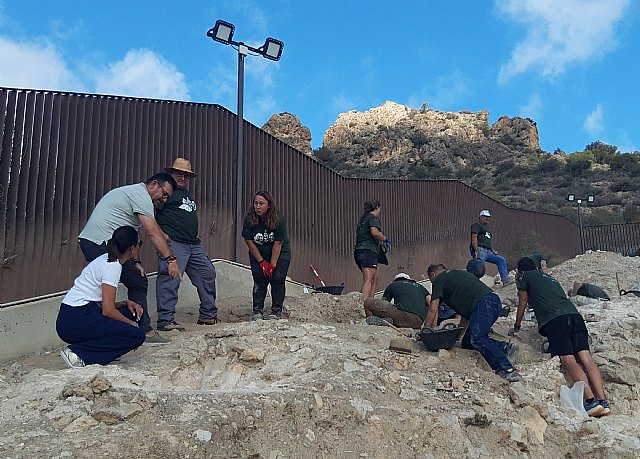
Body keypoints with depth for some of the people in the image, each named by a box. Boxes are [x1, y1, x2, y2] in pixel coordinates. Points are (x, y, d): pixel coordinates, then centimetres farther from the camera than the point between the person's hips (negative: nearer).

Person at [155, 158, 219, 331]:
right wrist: (160, 234, -20)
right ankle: (166, 320, -10)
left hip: (194, 244, 9)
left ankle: (208, 315, 18)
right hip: (173, 243, -9)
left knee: (208, 273, 10)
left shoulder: (188, 194, 25)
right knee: (170, 278, -14)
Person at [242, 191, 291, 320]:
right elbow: (249, 242, -12)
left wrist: (272, 264, -20)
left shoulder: (278, 219, -23)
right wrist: (262, 262, -11)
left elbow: (277, 244, -21)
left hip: (280, 254, -2)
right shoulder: (249, 219, -18)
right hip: (257, 254, 2)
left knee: (277, 279, -9)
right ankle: (258, 310, -1)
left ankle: (276, 311, -1)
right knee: (259, 280, -7)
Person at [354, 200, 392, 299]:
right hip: (368, 250, -9)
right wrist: (385, 239, -4)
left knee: (375, 279, 14)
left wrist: (380, 242, 26)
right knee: (369, 279, -17)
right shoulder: (373, 218, -2)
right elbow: (374, 232, -20)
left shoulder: (363, 218, 24)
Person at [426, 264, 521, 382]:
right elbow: (466, 307, 38)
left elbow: (433, 309, 6)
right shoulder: (458, 274, 36)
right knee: (467, 342, 8)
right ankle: (505, 347, -4)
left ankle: (506, 369, -37)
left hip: (483, 303, -8)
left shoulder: (439, 280, 12)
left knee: (477, 338, -24)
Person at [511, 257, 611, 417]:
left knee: (568, 360, -14)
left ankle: (591, 400, -28)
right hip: (575, 314, 6)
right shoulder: (551, 278, 36)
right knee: (585, 358, -5)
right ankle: (602, 401, -17)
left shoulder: (526, 277, 19)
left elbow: (522, 304, 25)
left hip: (554, 320, -6)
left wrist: (516, 326, 39)